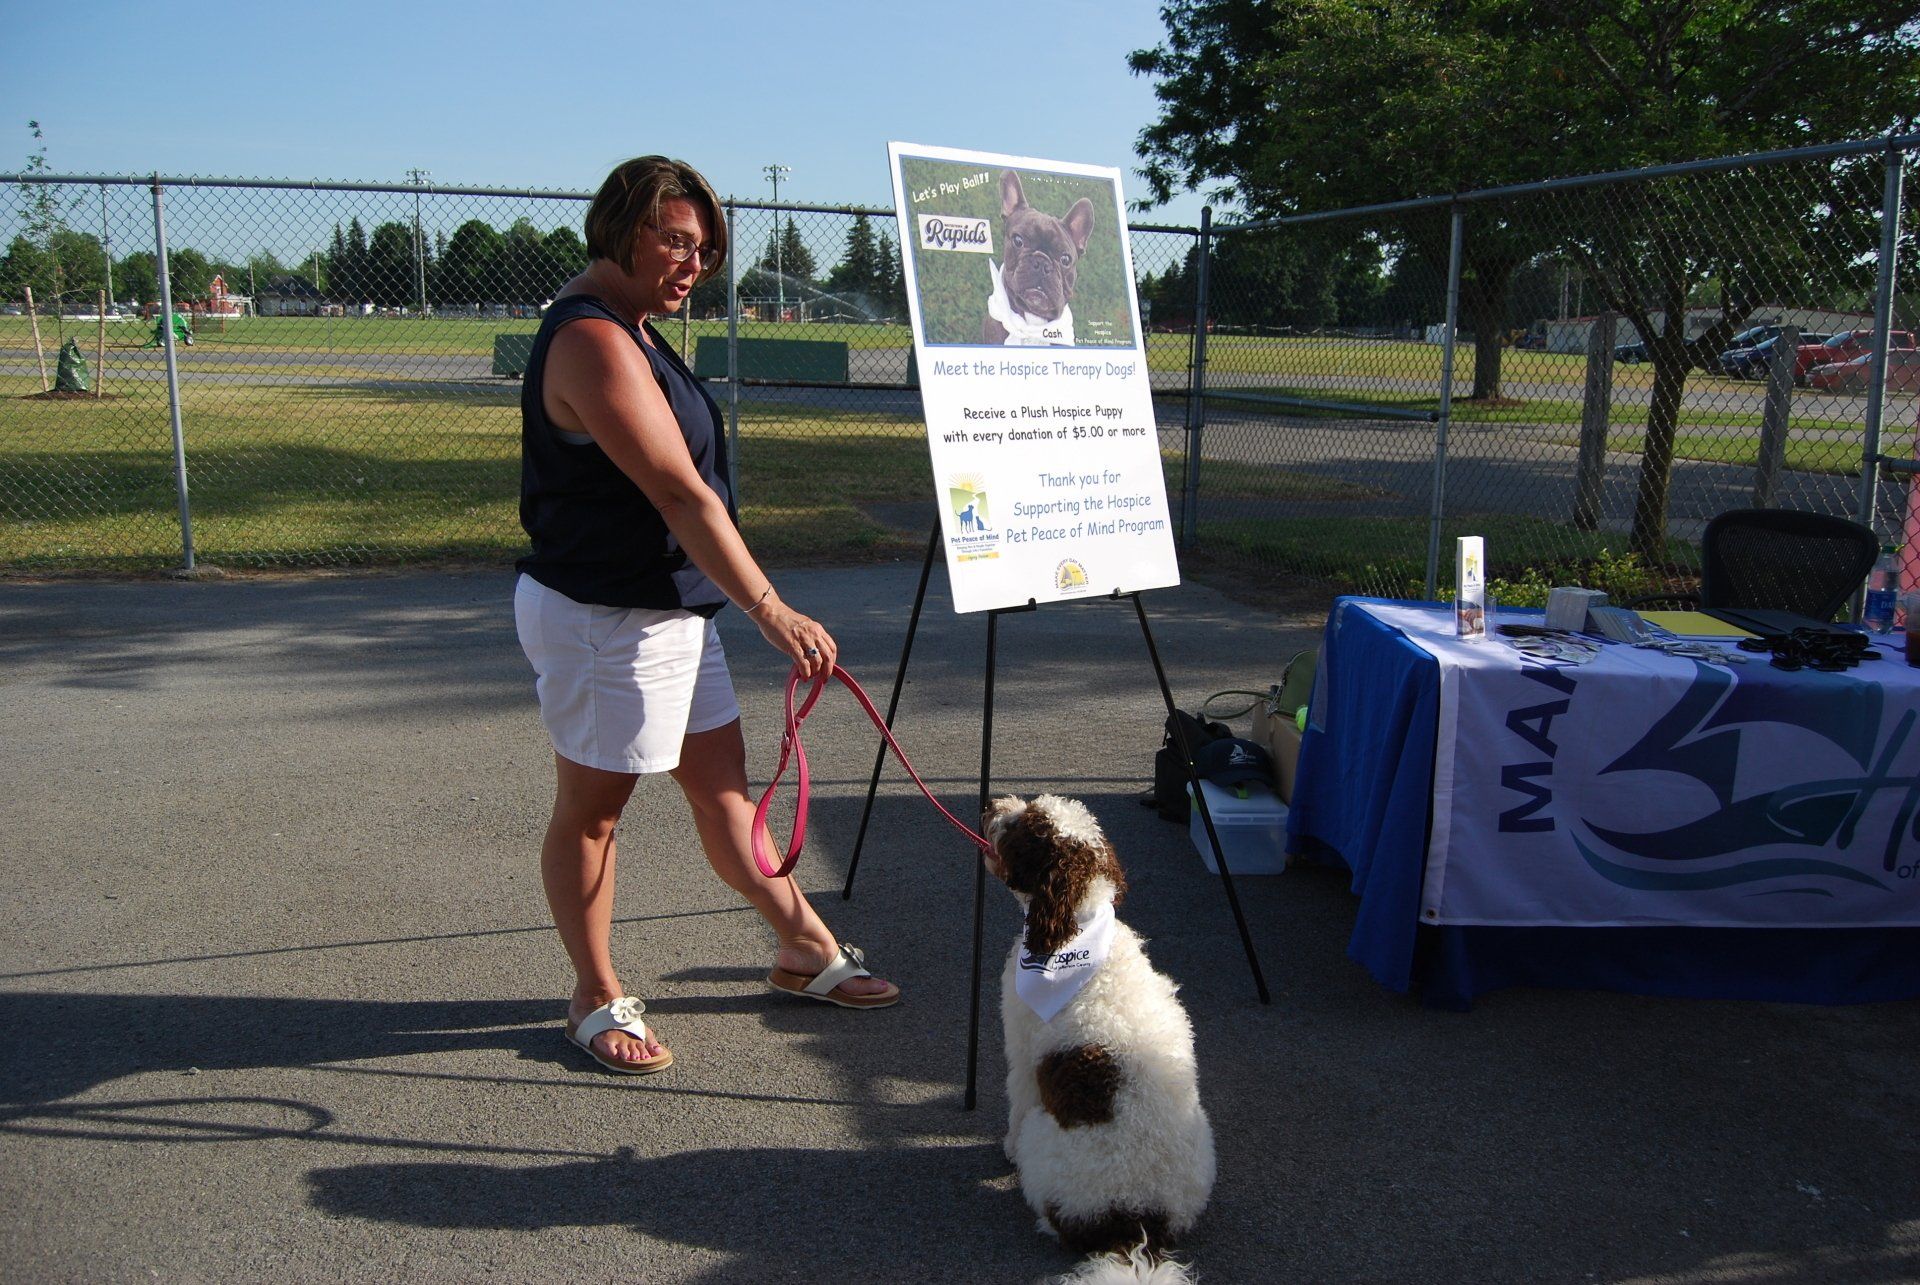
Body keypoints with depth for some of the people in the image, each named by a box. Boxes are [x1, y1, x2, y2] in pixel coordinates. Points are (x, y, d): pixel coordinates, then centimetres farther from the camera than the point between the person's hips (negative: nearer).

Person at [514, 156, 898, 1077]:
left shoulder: (629, 330, 13)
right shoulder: (592, 341, -21)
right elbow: (679, 494, -29)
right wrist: (770, 610, -32)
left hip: (670, 609, 10)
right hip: (603, 619, -10)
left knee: (722, 786, 16)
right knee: (591, 809, 6)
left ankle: (805, 950, 28)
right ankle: (596, 997, 22)